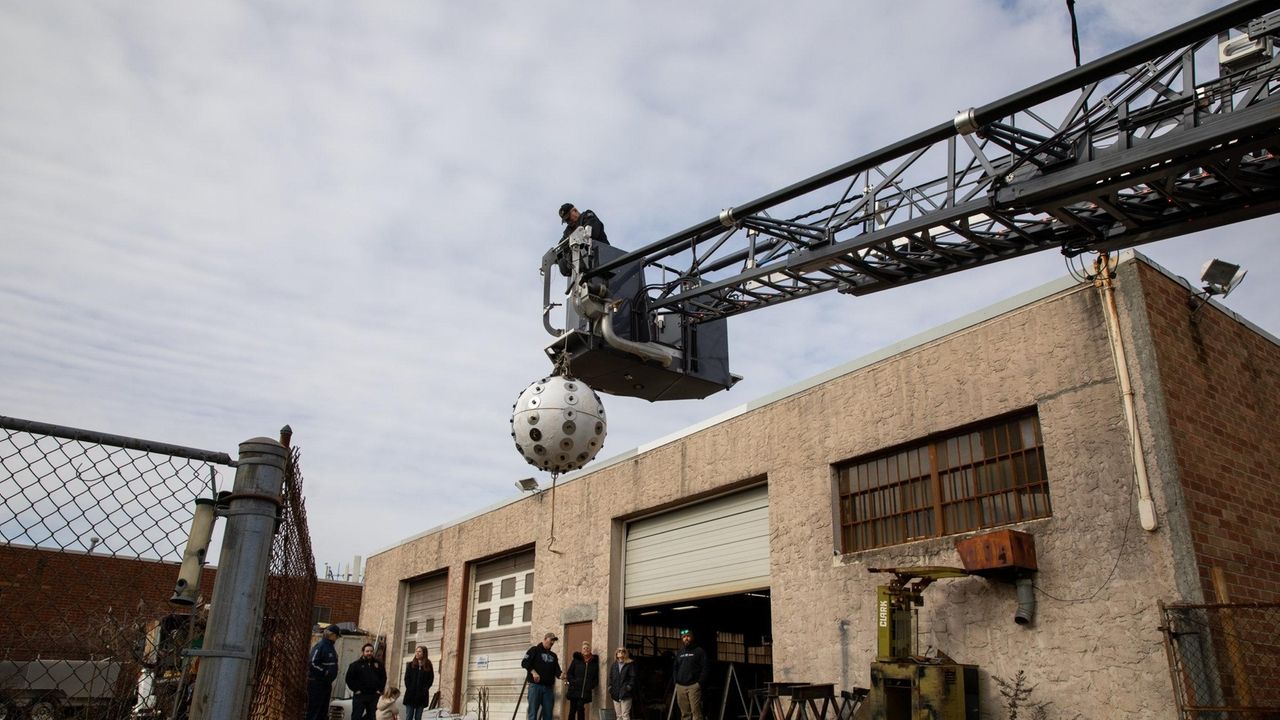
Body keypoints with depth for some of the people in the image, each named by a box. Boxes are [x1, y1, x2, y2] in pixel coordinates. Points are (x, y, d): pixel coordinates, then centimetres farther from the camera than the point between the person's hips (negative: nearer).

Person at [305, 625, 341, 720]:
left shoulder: (331, 647, 14)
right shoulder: (320, 646, -14)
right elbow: (312, 663, -21)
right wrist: (325, 672, -20)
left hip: (326, 683, 9)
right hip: (316, 683, -9)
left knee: (324, 709, 12)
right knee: (314, 709, -5)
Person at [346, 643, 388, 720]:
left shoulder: (378, 664, 11)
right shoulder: (356, 664, 2)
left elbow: (383, 677, 15)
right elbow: (349, 679, -1)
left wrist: (380, 689, 4)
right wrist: (356, 689, -9)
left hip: (374, 695, 3)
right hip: (360, 695, -3)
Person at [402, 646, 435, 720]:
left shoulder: (428, 666, 5)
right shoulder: (410, 665, 8)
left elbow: (431, 680, 1)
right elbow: (406, 678, 3)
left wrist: (424, 689, -10)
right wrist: (409, 688, -9)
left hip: (422, 696, 0)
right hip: (410, 694, 1)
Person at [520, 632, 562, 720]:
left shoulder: (553, 655, 22)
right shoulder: (534, 650, 5)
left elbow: (556, 669, 14)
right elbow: (524, 663, -5)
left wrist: (561, 675, -9)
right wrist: (533, 672, -19)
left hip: (548, 687, 6)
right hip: (535, 685, -6)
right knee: (533, 713, -6)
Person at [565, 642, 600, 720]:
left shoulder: (594, 662, 7)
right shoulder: (576, 659, 5)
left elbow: (596, 677, 10)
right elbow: (569, 673, 5)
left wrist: (592, 686, -3)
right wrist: (572, 682, -8)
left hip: (586, 691, 0)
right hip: (574, 689, 0)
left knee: (580, 708, -5)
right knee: (573, 709, 3)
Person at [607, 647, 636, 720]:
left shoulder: (630, 665, 1)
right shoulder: (614, 665, 14)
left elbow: (633, 678, -3)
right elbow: (610, 677, 16)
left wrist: (629, 686, -14)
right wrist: (610, 688, 5)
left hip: (625, 693, -5)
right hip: (616, 694, 5)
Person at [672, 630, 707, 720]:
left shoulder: (699, 651, 4)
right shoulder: (679, 653, 20)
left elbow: (704, 668, -1)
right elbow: (674, 668, 25)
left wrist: (700, 682, -9)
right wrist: (675, 680, 11)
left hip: (693, 686, -5)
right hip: (680, 686, 5)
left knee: (696, 711, -12)